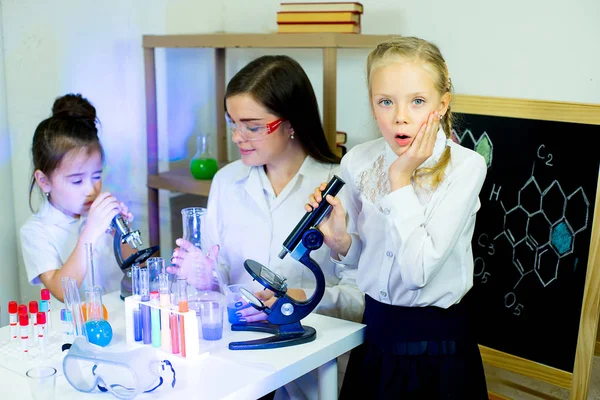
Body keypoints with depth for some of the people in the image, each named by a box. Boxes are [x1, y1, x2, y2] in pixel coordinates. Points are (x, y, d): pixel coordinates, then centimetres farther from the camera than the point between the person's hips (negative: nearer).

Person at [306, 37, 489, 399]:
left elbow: (419, 270, -25)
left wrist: (401, 179, -21)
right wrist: (339, 238, -14)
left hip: (439, 345, -4)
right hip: (376, 332, 4)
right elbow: (362, 256, 7)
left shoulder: (464, 167, -18)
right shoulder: (357, 162, -5)